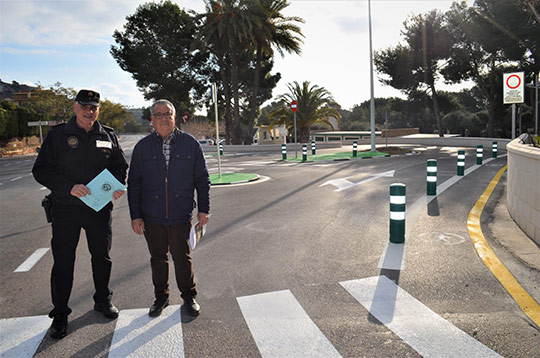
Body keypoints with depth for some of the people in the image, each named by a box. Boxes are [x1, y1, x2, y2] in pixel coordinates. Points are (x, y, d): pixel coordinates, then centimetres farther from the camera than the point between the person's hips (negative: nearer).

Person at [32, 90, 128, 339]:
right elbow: (41, 170, -5)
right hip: (65, 209, -2)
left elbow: (121, 166, 13)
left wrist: (118, 185, -8)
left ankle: (103, 300, 35)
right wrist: (69, 187, -20)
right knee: (63, 261, 4)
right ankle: (60, 313, 20)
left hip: (100, 208, 2)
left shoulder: (107, 136, 5)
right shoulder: (58, 135, -2)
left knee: (102, 257, 14)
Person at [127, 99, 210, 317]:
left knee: (182, 258, 7)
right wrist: (135, 215, 1)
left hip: (181, 217, -1)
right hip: (151, 217, 2)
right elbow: (134, 183, 5)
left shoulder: (190, 144, 1)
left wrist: (204, 209, 0)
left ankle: (189, 297, 27)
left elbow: (202, 179, 4)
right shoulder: (143, 147, 3)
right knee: (158, 258, 14)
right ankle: (161, 297, 32)